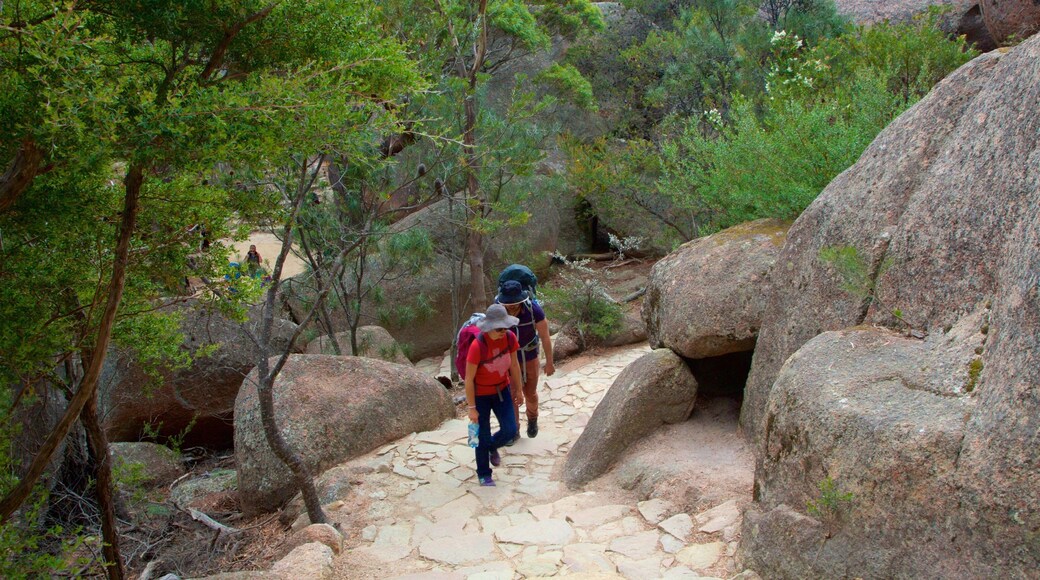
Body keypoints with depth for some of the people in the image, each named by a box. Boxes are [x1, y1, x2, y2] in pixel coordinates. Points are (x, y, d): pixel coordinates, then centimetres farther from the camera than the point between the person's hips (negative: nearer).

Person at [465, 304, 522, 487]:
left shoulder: (510, 337, -17)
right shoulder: (477, 346, -32)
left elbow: (514, 365, 0)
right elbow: (469, 379, -22)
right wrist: (472, 408, -16)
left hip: (501, 390, 4)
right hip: (481, 394, -4)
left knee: (510, 430, 3)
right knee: (483, 437, 7)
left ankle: (492, 446, 38)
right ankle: (484, 475, 31)